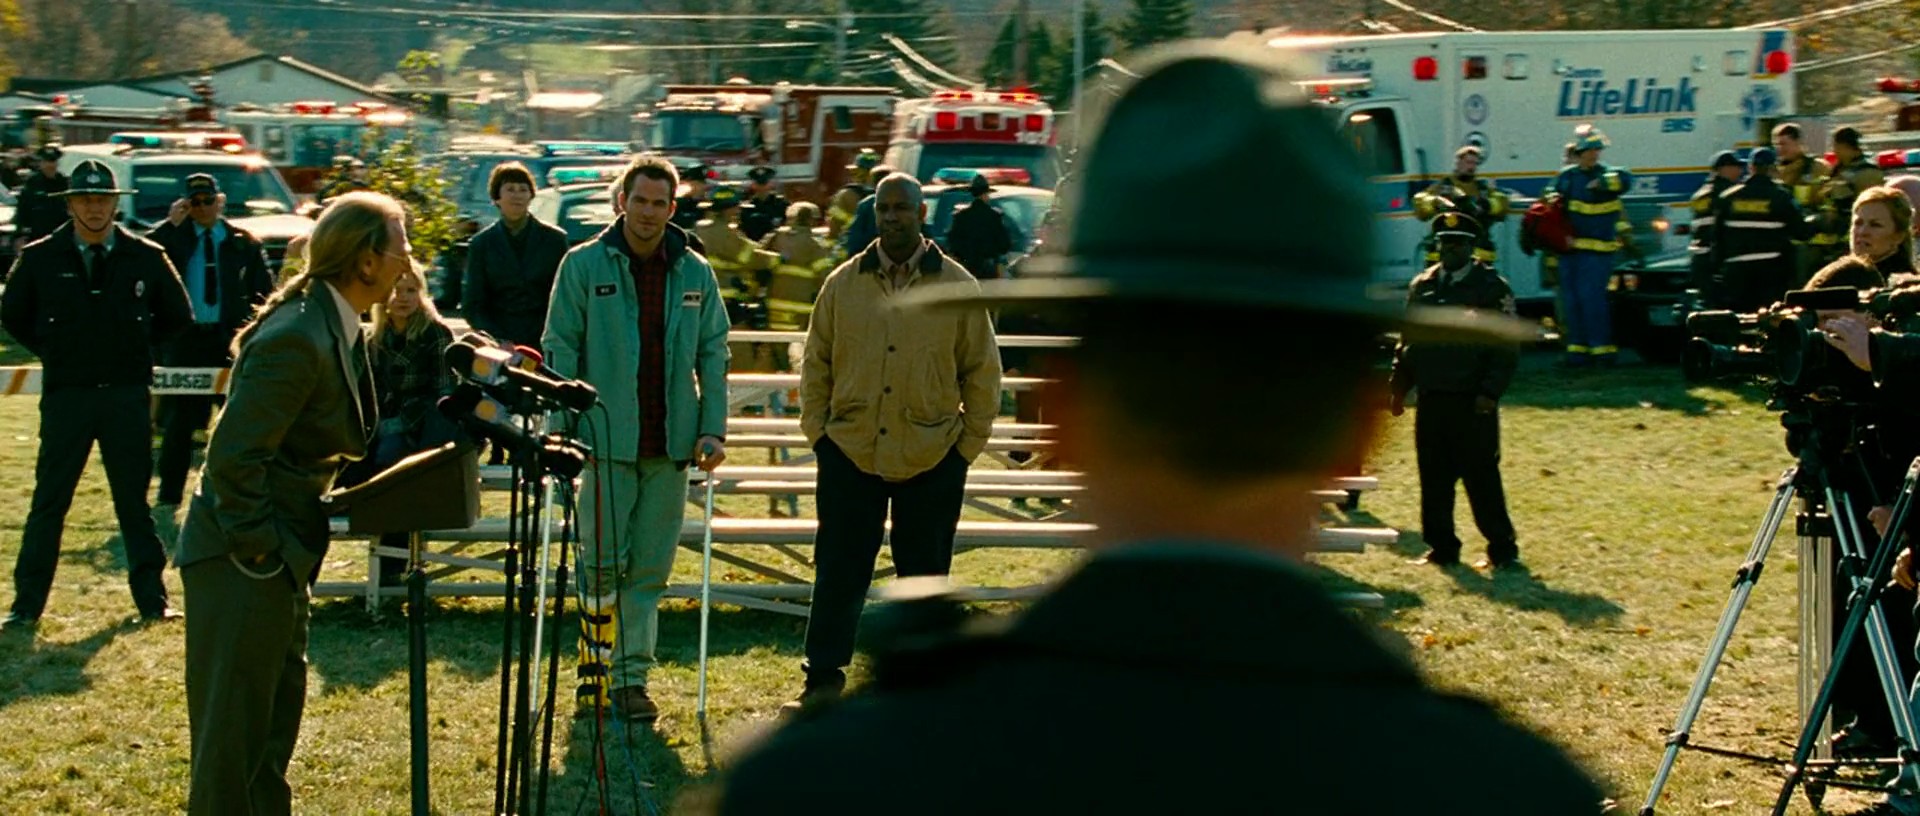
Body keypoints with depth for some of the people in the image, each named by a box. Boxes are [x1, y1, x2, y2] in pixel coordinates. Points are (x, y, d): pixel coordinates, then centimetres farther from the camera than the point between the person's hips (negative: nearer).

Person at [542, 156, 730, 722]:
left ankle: (631, 677, 13)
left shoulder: (695, 273, 8)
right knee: (603, 562, -2)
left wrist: (712, 430, 1)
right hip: (607, 440, -3)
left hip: (670, 443, 3)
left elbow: (712, 355, 11)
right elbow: (560, 352, 0)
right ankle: (595, 668, 12)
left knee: (650, 569, 6)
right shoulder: (584, 266, 0)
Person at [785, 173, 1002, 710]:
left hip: (932, 459, -1)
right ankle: (823, 680, 11)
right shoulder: (844, 283, 4)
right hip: (850, 453, 1)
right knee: (839, 572, 3)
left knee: (925, 575, 9)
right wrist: (816, 430, 2)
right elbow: (816, 363, 9)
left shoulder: (957, 285, 0)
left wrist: (968, 444, 1)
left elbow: (982, 371, 4)